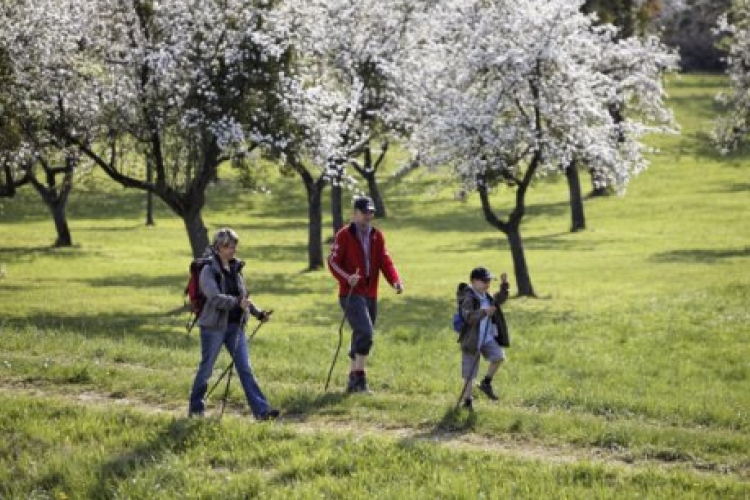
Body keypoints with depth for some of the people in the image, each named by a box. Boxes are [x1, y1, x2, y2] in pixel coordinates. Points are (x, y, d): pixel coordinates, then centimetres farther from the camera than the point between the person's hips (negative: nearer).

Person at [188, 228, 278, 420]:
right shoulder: (209, 270, -10)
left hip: (235, 325, 6)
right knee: (206, 369, 6)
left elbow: (243, 295, 19)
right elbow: (215, 297, -23)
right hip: (214, 326, -6)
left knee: (245, 369, 0)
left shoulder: (235, 268, 11)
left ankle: (261, 410, -5)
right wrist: (237, 302, -34)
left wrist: (258, 313, 8)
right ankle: (196, 408, 22)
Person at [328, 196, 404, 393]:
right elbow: (333, 261, -8)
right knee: (365, 333, -22)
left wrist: (395, 280, -15)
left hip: (370, 295, 6)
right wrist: (347, 278, -27)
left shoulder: (377, 236, 12)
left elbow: (384, 261, 5)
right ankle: (360, 379, -18)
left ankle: (353, 381, 25)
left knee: (360, 339, 13)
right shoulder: (344, 235, -4)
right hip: (351, 294, -6)